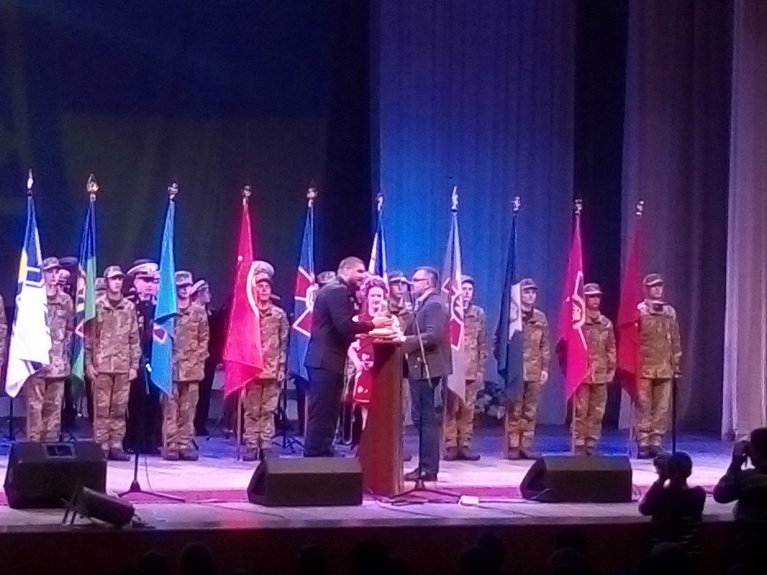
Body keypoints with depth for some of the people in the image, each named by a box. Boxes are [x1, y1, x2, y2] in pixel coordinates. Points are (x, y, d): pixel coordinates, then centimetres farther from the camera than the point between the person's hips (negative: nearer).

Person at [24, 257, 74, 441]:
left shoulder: (66, 300, 10)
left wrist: (66, 353, 10)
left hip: (58, 362, 4)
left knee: (54, 406, 6)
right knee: (35, 405, -6)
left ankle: (52, 443, 12)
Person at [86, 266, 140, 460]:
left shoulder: (129, 308, 7)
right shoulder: (97, 307, 0)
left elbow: (134, 339, 10)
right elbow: (89, 337, 1)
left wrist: (134, 365, 6)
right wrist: (89, 363, -4)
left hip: (123, 366, 2)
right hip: (102, 365, -2)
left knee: (119, 408, 4)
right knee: (101, 407, -1)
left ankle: (116, 445, 9)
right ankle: (102, 446, 2)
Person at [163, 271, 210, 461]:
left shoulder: (199, 312, 8)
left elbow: (204, 338, 10)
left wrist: (198, 360, 1)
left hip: (192, 367, 2)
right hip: (170, 367, -2)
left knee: (188, 410, 2)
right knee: (170, 409, -3)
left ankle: (185, 445, 5)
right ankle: (171, 445, -1)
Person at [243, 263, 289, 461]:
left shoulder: (280, 314, 8)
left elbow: (283, 343, 8)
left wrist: (281, 368, 1)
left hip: (272, 370, 1)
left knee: (268, 410, 2)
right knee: (252, 410, 1)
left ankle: (266, 446, 4)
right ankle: (251, 447, 2)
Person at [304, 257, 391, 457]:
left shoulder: (339, 291, 20)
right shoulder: (337, 291, -13)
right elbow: (344, 326, -23)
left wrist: (367, 328, 9)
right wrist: (372, 324, -15)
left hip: (328, 360, 11)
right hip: (326, 361, -11)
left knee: (327, 413, 13)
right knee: (322, 413, -9)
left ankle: (320, 456, 17)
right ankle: (315, 457, -7)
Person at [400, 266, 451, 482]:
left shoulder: (435, 304, -13)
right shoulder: (425, 304, 20)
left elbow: (432, 336, -25)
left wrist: (405, 340, -21)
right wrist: (405, 337, 4)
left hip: (427, 368, -11)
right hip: (421, 367, 11)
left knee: (425, 418, -9)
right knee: (423, 418, 13)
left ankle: (428, 468, -8)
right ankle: (426, 465, 17)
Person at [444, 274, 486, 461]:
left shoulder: (479, 313, 10)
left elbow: (483, 343, 10)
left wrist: (481, 368, 5)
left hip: (472, 369, 3)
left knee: (468, 409, 3)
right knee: (451, 408, -2)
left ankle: (465, 445, 7)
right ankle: (451, 446, 0)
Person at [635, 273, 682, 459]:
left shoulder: (670, 312, 12)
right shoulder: (639, 311, -2)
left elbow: (675, 340, 15)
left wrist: (677, 364, 11)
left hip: (665, 368, 4)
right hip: (644, 367, -4)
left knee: (662, 407, 2)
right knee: (643, 407, -4)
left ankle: (656, 442, 7)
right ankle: (643, 443, -1)